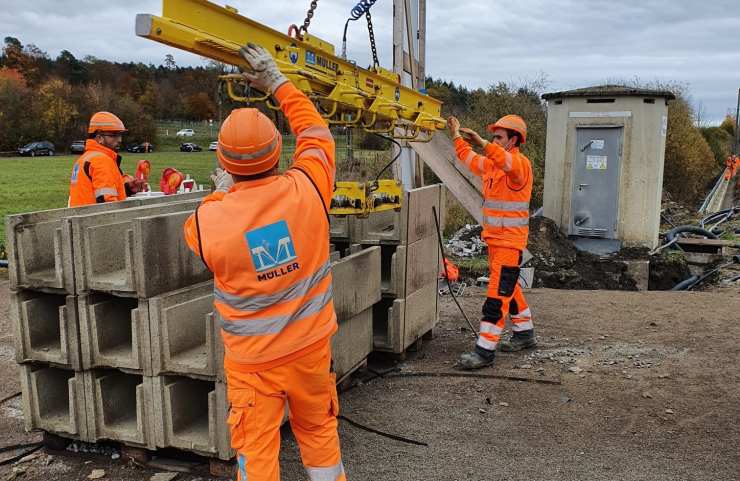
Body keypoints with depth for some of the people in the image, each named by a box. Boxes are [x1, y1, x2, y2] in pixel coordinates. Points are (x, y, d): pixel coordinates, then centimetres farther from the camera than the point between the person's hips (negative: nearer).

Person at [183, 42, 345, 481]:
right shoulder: (307, 190, -17)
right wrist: (277, 81, 14)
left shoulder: (208, 222, -20)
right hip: (311, 346, 3)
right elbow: (315, 132, 4)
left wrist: (223, 193, 20)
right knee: (319, 432, 22)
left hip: (253, 361, -2)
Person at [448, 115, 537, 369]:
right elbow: (470, 158, 28)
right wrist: (457, 137, 19)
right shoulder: (492, 164, 13)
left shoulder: (521, 163, -14)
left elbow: (510, 164, -38)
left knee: (498, 292, -10)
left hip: (510, 240, -10)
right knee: (508, 287, 19)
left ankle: (485, 350, -9)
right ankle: (525, 334, 35)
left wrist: (483, 144, -49)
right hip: (494, 237, 10)